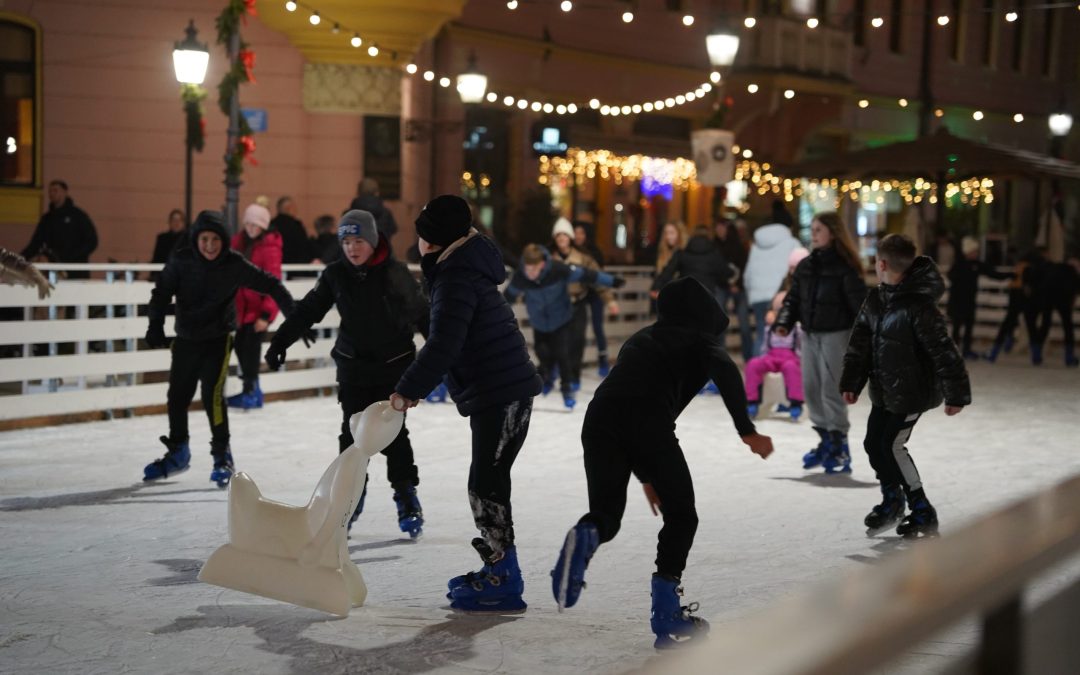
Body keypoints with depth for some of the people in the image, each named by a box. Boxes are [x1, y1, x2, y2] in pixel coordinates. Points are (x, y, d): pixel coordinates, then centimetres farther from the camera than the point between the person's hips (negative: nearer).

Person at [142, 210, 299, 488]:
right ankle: (177, 453, 33)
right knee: (177, 396, 13)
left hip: (218, 339, -3)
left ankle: (222, 457, -6)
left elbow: (270, 285, -11)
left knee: (213, 394, -17)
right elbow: (162, 292, -4)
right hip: (185, 339, 3)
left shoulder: (234, 265, -15)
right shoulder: (181, 261, -11)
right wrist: (156, 325, -17)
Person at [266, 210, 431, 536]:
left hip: (394, 365, -2)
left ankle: (406, 497, 9)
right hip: (353, 366, 2)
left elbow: (422, 314, -1)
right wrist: (280, 341, -3)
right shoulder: (336, 274, -3)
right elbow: (307, 310, 2)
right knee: (352, 432, 4)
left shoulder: (395, 273, -8)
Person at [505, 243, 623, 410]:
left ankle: (567, 389, 11)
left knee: (562, 354, -8)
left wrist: (611, 281, -17)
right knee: (543, 353, 4)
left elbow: (584, 275, -21)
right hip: (539, 322, 2)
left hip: (562, 320, -2)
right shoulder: (520, 277, -24)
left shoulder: (558, 269, -30)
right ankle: (547, 378, 36)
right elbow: (508, 296, -5)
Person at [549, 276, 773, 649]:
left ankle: (584, 537, -22)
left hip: (599, 418, 4)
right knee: (681, 516, 12)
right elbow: (726, 371, -4)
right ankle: (667, 616, 6)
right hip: (648, 422, -4)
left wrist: (646, 476, 40)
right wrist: (747, 431, -9)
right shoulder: (701, 339, 21)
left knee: (606, 515, 14)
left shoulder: (641, 339, 38)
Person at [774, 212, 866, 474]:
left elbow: (859, 303, -12)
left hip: (836, 334, -7)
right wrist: (784, 322, -6)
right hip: (810, 334, 7)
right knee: (810, 387, 9)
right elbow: (793, 298, 11)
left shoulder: (844, 267, -9)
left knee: (831, 389, -7)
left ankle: (840, 447, 2)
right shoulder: (805, 266, 10)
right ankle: (826, 441, 23)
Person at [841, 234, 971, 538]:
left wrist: (955, 394, -18)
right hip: (884, 391, 8)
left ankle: (923, 513, 6)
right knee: (873, 444, 10)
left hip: (913, 392, -8)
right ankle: (892, 500, 33)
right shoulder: (875, 300, 2)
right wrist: (850, 382, 5)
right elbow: (860, 343, 8)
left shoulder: (918, 306, -23)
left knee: (892, 445, -7)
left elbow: (943, 351, -21)